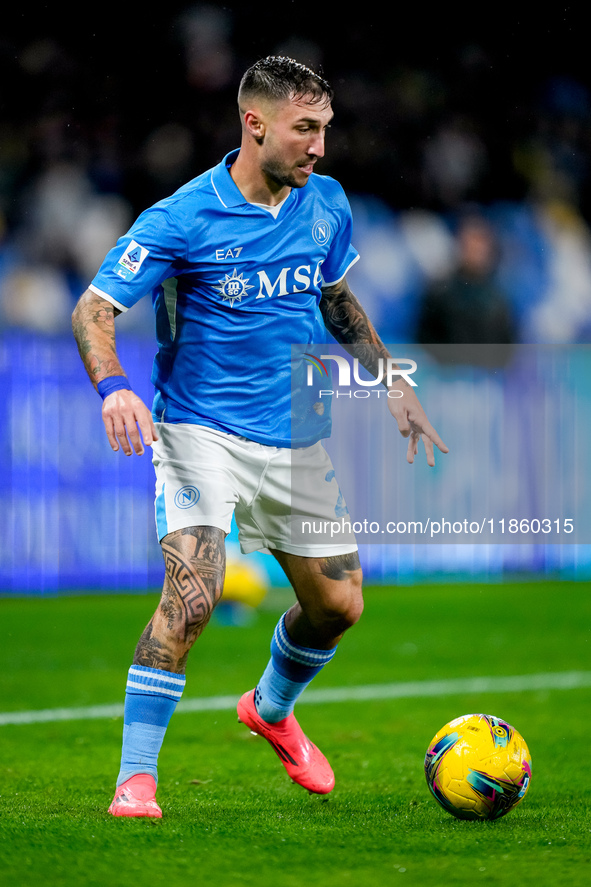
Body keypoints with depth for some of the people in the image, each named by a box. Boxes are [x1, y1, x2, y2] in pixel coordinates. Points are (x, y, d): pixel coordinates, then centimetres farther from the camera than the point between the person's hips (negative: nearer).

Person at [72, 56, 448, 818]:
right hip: (201, 432, -6)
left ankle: (271, 708, 42)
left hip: (298, 440, 6)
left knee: (338, 603, 11)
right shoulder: (181, 220, -15)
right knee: (192, 594, -23)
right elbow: (92, 309, -16)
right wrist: (113, 385, -34)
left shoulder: (326, 205, 3)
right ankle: (136, 776, -14)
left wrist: (392, 385, 17)